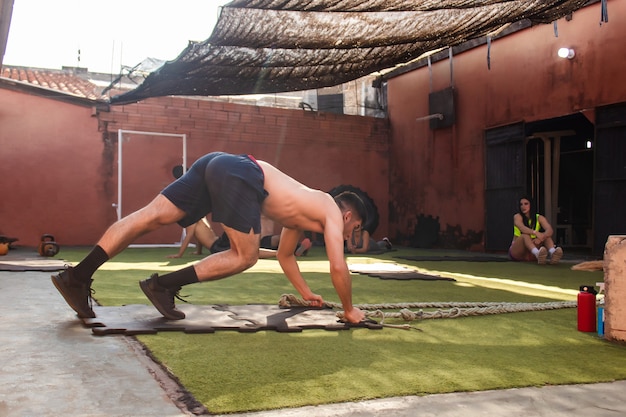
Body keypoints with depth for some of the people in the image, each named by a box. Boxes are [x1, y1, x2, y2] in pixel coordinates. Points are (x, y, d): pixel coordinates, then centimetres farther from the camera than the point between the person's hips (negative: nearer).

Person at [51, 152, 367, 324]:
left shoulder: (305, 211, 33)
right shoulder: (332, 213, 12)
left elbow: (285, 256, 43)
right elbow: (338, 267, 5)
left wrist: (307, 293, 49)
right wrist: (349, 310, 19)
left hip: (218, 164, 8)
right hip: (239, 173, -8)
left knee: (152, 216, -4)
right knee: (245, 257, -3)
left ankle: (78, 276, -9)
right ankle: (164, 285, -10)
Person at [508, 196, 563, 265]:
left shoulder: (539, 218, 2)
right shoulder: (518, 217, -5)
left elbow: (550, 230, -18)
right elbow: (522, 228, -29)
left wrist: (541, 237, -39)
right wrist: (535, 232, -47)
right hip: (517, 253, -3)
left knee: (546, 235, -19)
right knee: (525, 235, -31)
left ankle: (553, 253, -53)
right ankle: (537, 254, -63)